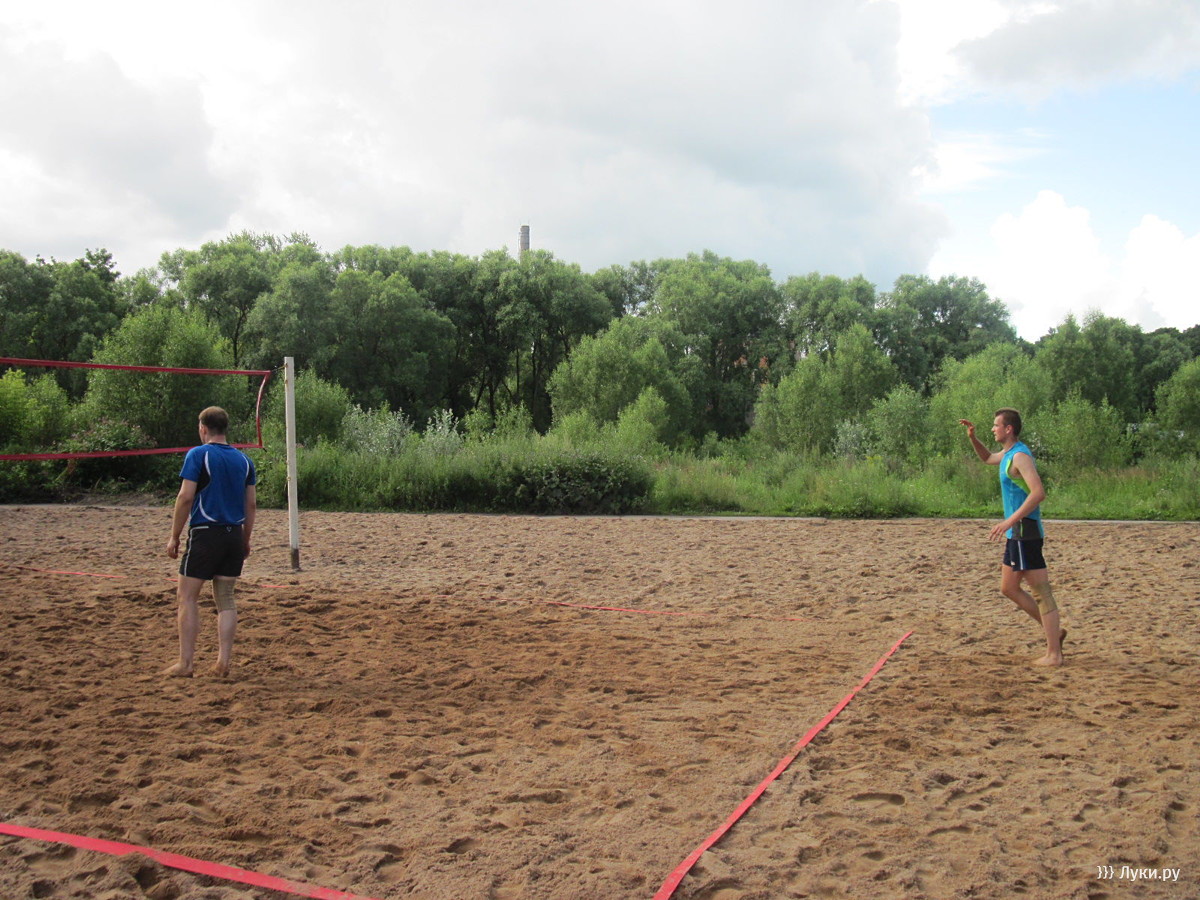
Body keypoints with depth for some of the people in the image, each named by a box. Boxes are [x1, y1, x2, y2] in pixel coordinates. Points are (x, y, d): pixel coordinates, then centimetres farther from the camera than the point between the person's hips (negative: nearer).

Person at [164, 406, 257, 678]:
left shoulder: (198, 455, -5)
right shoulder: (243, 459, 10)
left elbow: (185, 498, -10)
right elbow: (251, 504, 11)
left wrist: (174, 537, -4)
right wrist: (246, 540, 19)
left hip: (205, 533, -5)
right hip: (234, 534, 5)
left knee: (188, 597, 3)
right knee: (225, 599, 10)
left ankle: (185, 663, 2)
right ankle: (223, 662, 7)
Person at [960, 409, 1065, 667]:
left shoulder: (1020, 456, -16)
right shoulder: (1007, 454, 14)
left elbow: (1038, 493, -27)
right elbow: (987, 458, 37)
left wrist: (1009, 521, -29)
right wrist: (972, 438, 20)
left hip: (1025, 531, -10)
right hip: (1017, 533, 10)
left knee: (1041, 592, -6)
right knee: (1009, 588, 16)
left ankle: (1054, 654, -1)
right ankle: (1054, 631, 22)